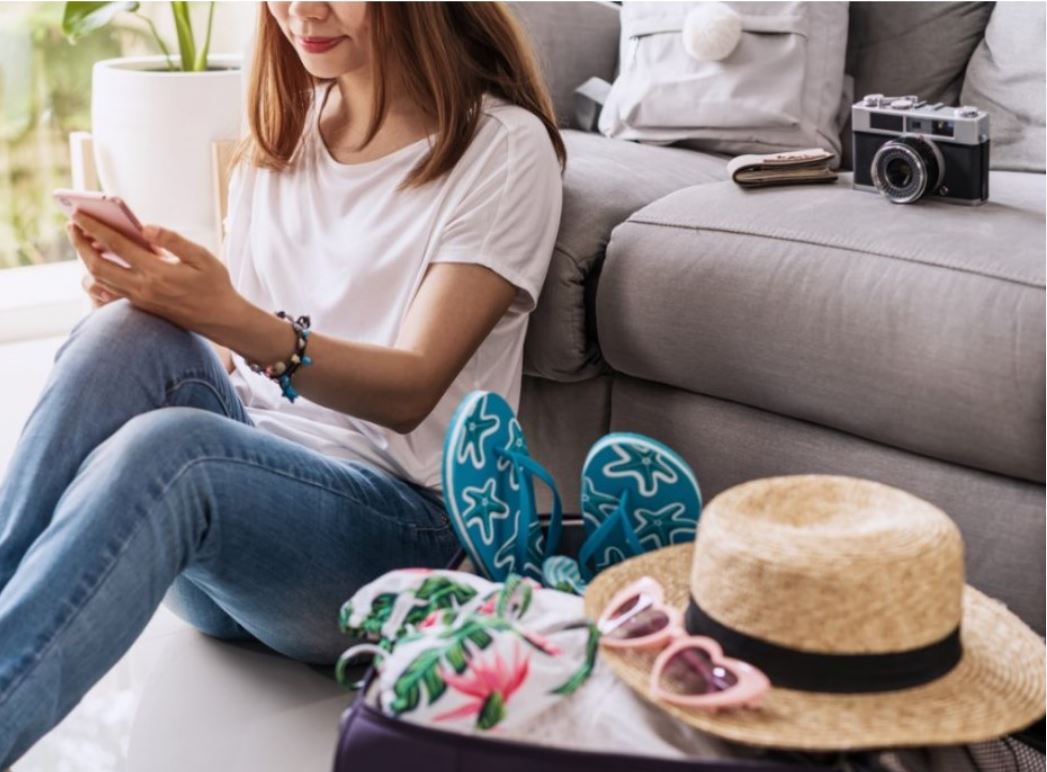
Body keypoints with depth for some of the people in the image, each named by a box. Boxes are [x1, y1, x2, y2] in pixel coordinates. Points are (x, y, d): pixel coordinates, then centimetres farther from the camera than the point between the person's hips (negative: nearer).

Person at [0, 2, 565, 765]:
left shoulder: (504, 148, -2)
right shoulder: (280, 133, 16)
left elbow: (410, 390, -11)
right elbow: (229, 357, 14)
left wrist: (232, 319, -27)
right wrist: (156, 295, -9)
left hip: (406, 527, -5)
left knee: (168, 447, -35)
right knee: (126, 337, -27)